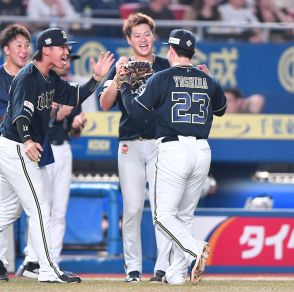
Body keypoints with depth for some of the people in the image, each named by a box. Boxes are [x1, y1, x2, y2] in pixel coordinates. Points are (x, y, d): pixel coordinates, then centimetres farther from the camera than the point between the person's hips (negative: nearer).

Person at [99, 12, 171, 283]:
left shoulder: (166, 66, 9)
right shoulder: (121, 68, 9)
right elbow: (105, 104, -2)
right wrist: (118, 77, -15)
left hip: (161, 144, -1)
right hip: (130, 146, 1)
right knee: (132, 209, -1)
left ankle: (164, 267, -10)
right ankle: (133, 267, 5)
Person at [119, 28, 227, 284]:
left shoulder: (162, 78, -3)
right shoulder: (208, 81, 10)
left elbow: (135, 110, -3)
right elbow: (221, 109, 28)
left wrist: (124, 86, 12)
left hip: (173, 150, -5)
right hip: (202, 152, 5)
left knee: (164, 215, -2)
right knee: (185, 215, 15)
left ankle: (196, 248, -26)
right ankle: (177, 271, 12)